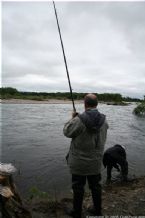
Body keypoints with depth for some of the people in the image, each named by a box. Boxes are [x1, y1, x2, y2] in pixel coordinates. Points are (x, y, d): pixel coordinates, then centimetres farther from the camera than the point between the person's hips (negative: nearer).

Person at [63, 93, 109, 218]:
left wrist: (72, 119, 4)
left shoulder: (79, 120, -25)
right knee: (95, 186, 22)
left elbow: (67, 132, -11)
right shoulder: (104, 120, -8)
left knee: (78, 187, 15)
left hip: (79, 162, -4)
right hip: (96, 162, 5)